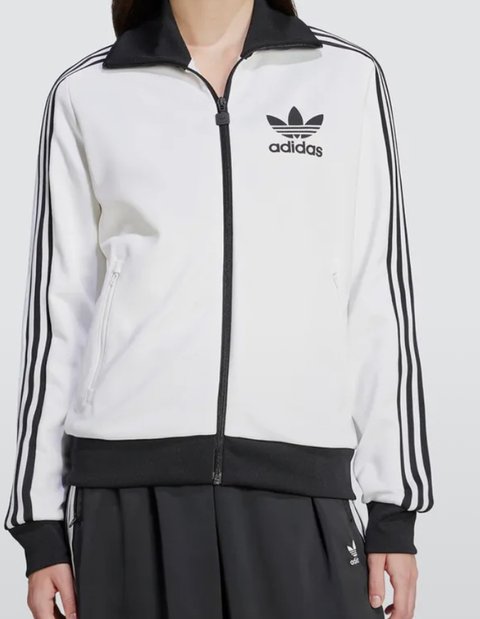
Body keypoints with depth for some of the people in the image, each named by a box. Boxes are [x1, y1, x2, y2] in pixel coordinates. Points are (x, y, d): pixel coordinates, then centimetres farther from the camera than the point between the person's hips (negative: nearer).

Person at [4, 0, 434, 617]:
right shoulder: (87, 95, 8)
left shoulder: (349, 79, 8)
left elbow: (380, 301, 8)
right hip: (132, 486, 0)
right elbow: (57, 311, 9)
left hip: (298, 492, 0)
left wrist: (395, 510, 4)